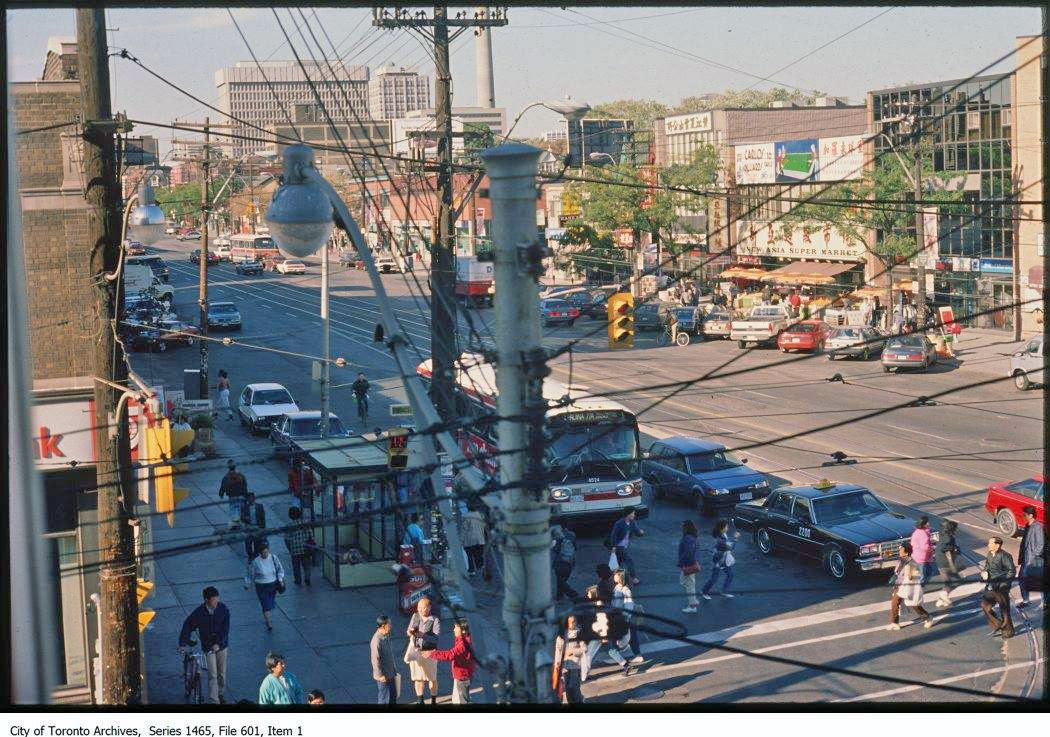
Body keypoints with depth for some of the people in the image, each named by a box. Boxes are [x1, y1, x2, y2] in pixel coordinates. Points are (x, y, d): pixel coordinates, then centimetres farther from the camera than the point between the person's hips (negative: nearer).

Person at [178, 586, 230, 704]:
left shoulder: (223, 609, -12)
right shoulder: (199, 612, -15)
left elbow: (225, 628, -14)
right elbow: (187, 626, -7)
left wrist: (218, 643, -23)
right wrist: (183, 643, -12)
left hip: (221, 645, 2)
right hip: (208, 646, -2)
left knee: (222, 672, 15)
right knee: (212, 675, -8)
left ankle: (220, 694, 36)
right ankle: (214, 700, -6)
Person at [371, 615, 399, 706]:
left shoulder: (386, 636, 2)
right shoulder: (377, 640, -26)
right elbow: (375, 660, -23)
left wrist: (394, 669, 18)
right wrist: (381, 675, -20)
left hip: (391, 673, 9)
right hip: (383, 676, -9)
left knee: (393, 695, 20)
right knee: (384, 699, 2)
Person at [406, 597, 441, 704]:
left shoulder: (435, 621, -16)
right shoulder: (415, 616, -3)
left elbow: (436, 639, -22)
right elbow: (409, 630, 4)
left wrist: (422, 635, -34)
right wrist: (410, 632, -19)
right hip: (415, 650, 4)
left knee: (431, 678, 12)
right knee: (418, 677, 14)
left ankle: (433, 701, 29)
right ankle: (419, 701, 31)